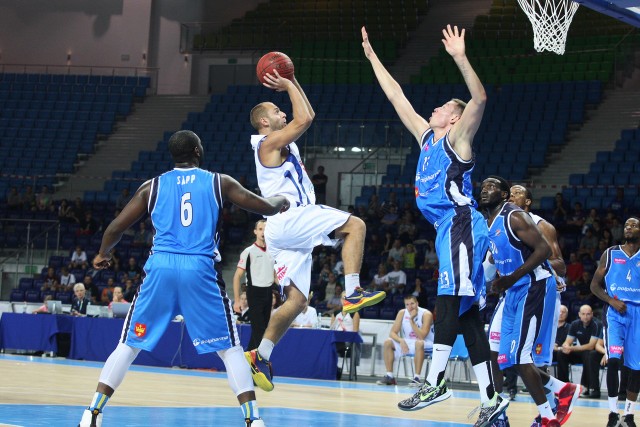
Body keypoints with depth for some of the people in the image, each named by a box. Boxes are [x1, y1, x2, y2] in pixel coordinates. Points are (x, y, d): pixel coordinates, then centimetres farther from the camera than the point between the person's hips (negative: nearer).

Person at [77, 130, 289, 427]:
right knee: (229, 348, 8)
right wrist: (280, 201, 36)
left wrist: (103, 254, 33)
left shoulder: (152, 187, 11)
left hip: (160, 268, 1)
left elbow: (116, 228, 12)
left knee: (129, 344, 11)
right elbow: (266, 208, 12)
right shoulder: (218, 182, 9)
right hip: (200, 271, -1)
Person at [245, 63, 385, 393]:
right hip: (288, 220, -10)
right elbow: (304, 119, -15)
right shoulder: (269, 142, -4)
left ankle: (260, 355, 5)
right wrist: (289, 86, -3)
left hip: (291, 229, 10)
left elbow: (307, 117, 33)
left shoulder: (284, 144, 23)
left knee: (297, 301, 6)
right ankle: (352, 292, -27)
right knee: (354, 225, -17)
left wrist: (293, 83, 28)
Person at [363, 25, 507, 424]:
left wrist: (461, 58, -27)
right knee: (466, 312, 5)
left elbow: (480, 99, -18)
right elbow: (397, 97, 26)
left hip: (461, 224, -9)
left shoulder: (457, 139, 0)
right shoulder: (426, 137, 21)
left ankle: (436, 381, -18)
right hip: (449, 227, 9)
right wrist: (372, 56, 27)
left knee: (451, 300, -15)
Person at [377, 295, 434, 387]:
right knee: (388, 342, -14)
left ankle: (416, 377, -36)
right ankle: (389, 376, -11)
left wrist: (412, 320, -31)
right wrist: (401, 341, -26)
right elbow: (392, 333, -6)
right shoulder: (402, 313, -5)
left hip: (426, 344, -5)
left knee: (419, 343, -39)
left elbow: (421, 337, -29)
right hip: (408, 343, 5)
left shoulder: (426, 314, -20)